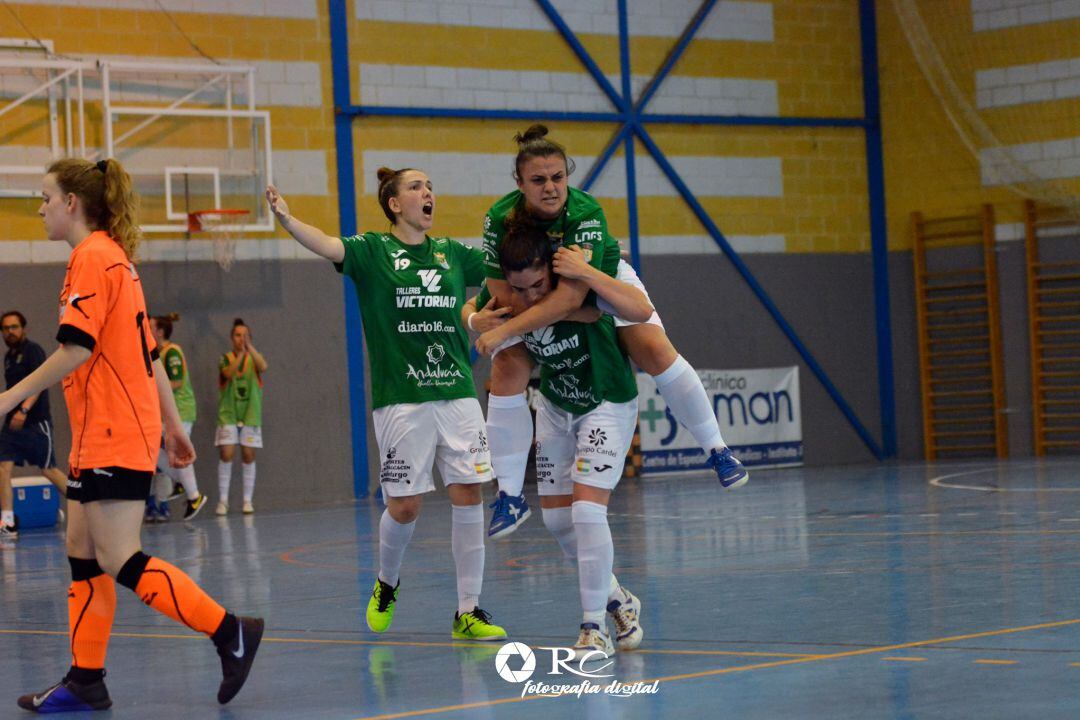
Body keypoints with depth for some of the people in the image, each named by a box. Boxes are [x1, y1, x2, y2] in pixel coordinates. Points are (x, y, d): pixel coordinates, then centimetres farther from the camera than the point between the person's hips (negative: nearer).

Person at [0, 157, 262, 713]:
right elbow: (149, 352, 20)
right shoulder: (115, 257, 19)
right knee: (83, 555, 9)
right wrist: (172, 425, 22)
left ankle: (230, 632, -9)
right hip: (101, 436, 10)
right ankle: (85, 681, 11)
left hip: (113, 437, -10)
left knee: (119, 561, -10)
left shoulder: (92, 257, -11)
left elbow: (76, 349, -20)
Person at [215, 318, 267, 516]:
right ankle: (223, 500, -3)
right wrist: (241, 353, -27)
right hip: (228, 414, -1)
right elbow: (229, 373, -18)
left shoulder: (253, 359, 6)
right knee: (226, 455, -9)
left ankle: (247, 501, 7)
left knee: (248, 456, 1)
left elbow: (263, 367, -17)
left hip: (250, 415, 1)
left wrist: (249, 347, -22)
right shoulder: (225, 359, 3)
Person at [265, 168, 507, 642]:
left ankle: (468, 612, 5)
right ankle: (386, 584, 29)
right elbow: (327, 246, -18)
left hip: (457, 393, 4)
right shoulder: (373, 251, 0)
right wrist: (286, 219, -36)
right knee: (404, 504, -2)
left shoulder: (452, 254, 13)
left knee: (468, 496, -3)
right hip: (400, 401, -3)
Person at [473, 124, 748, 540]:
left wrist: (504, 331, -45)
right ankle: (510, 495, -7)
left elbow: (571, 296, -43)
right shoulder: (500, 217, -30)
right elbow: (501, 291, -24)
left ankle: (716, 449, 0)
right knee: (507, 371, -16)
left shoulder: (586, 213, -37)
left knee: (657, 353, -18)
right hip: (535, 296, 2)